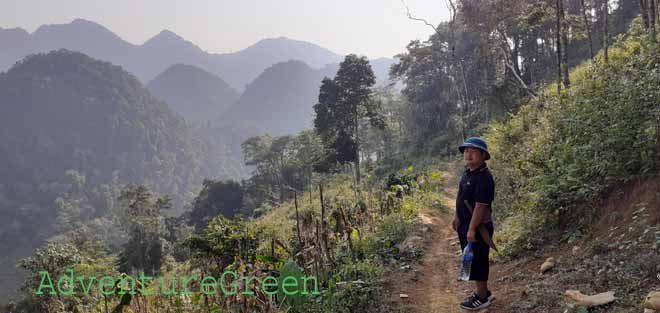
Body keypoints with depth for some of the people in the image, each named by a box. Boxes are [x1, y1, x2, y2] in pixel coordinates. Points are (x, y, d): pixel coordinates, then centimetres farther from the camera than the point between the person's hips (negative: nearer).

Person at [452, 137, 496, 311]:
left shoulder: (483, 178, -22)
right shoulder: (467, 172, 7)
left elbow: (480, 206, -25)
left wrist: (472, 229, -24)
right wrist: (457, 217, 19)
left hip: (477, 227, -9)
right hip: (465, 225, 10)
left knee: (477, 262, 2)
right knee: (472, 261, 19)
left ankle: (482, 298, 17)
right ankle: (483, 292, 35)